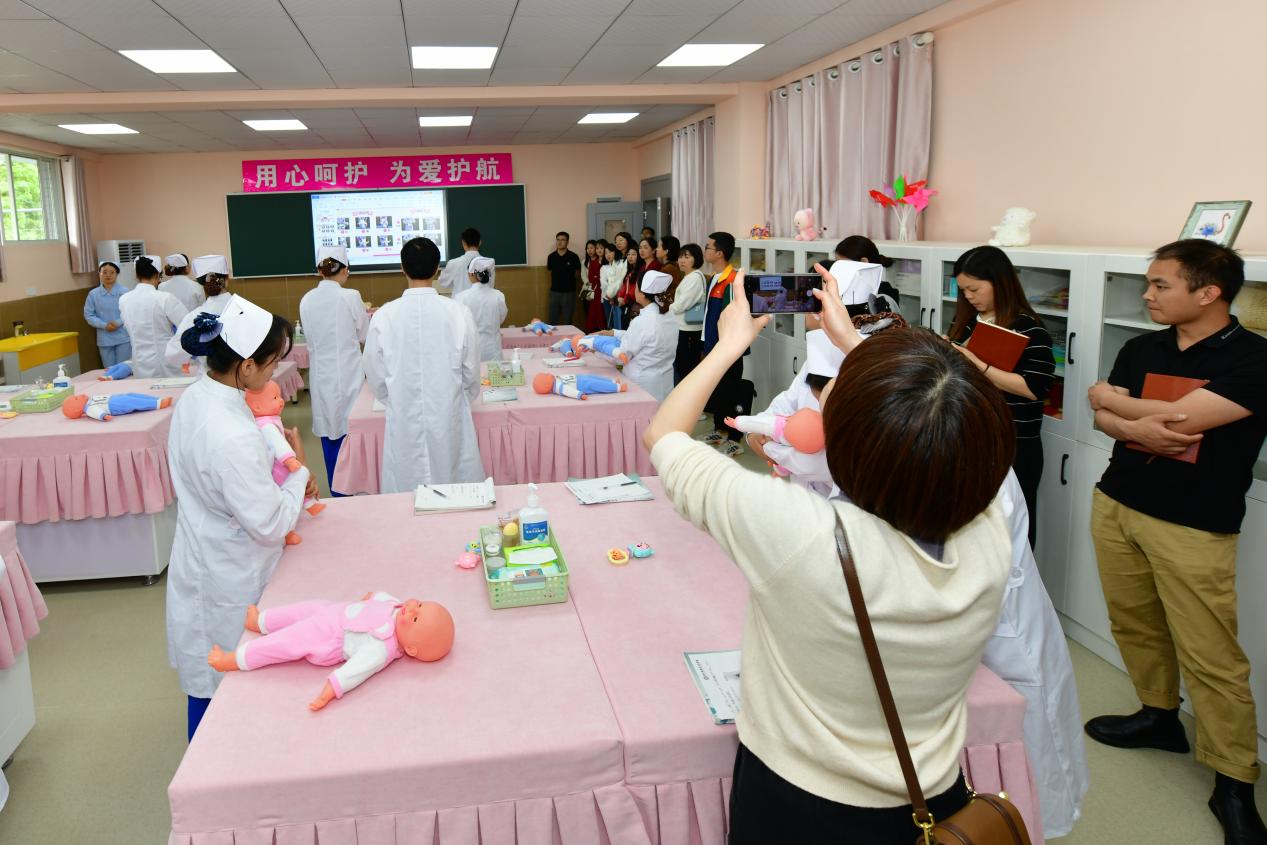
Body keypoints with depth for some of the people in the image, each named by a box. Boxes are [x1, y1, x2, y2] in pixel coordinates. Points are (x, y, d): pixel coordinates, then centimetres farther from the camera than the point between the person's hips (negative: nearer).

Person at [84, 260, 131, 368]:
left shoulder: (124, 292, -6)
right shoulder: (93, 294, 2)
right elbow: (88, 315, 3)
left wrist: (118, 323, -18)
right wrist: (104, 325, -10)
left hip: (123, 338, -3)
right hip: (104, 339, 3)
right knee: (109, 370, 10)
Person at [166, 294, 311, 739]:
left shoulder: (195, 397, -5)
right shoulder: (232, 438, -34)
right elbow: (272, 525, -25)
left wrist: (284, 474, 0)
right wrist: (298, 470, -11)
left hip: (201, 564, 9)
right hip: (231, 584, -9)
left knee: (208, 680, 25)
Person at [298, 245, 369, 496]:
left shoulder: (307, 300, 1)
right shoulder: (350, 297, -12)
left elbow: (311, 336, 11)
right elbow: (363, 335, -1)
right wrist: (367, 316, 19)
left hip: (320, 374, 4)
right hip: (347, 374, -4)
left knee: (328, 431, 13)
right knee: (349, 429, 6)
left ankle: (335, 490, 22)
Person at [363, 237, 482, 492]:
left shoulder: (383, 317, -9)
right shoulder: (459, 313, -9)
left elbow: (376, 378, 1)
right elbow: (472, 375, 0)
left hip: (404, 424, 0)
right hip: (451, 422, 0)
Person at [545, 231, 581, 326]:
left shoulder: (573, 257, -6)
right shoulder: (551, 257, 2)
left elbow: (577, 274, 3)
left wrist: (568, 279, 3)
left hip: (569, 292, -2)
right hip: (554, 291, 3)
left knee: (567, 320, 5)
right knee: (552, 320, 5)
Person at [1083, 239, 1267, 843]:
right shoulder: (1141, 349, 7)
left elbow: (1180, 417, -21)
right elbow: (1103, 416, 6)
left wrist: (1112, 400, -4)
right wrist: (1136, 428, -16)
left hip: (1194, 526, -5)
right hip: (1117, 504, 6)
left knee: (1211, 657, -2)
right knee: (1134, 624, 13)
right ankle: (1159, 715, 34)